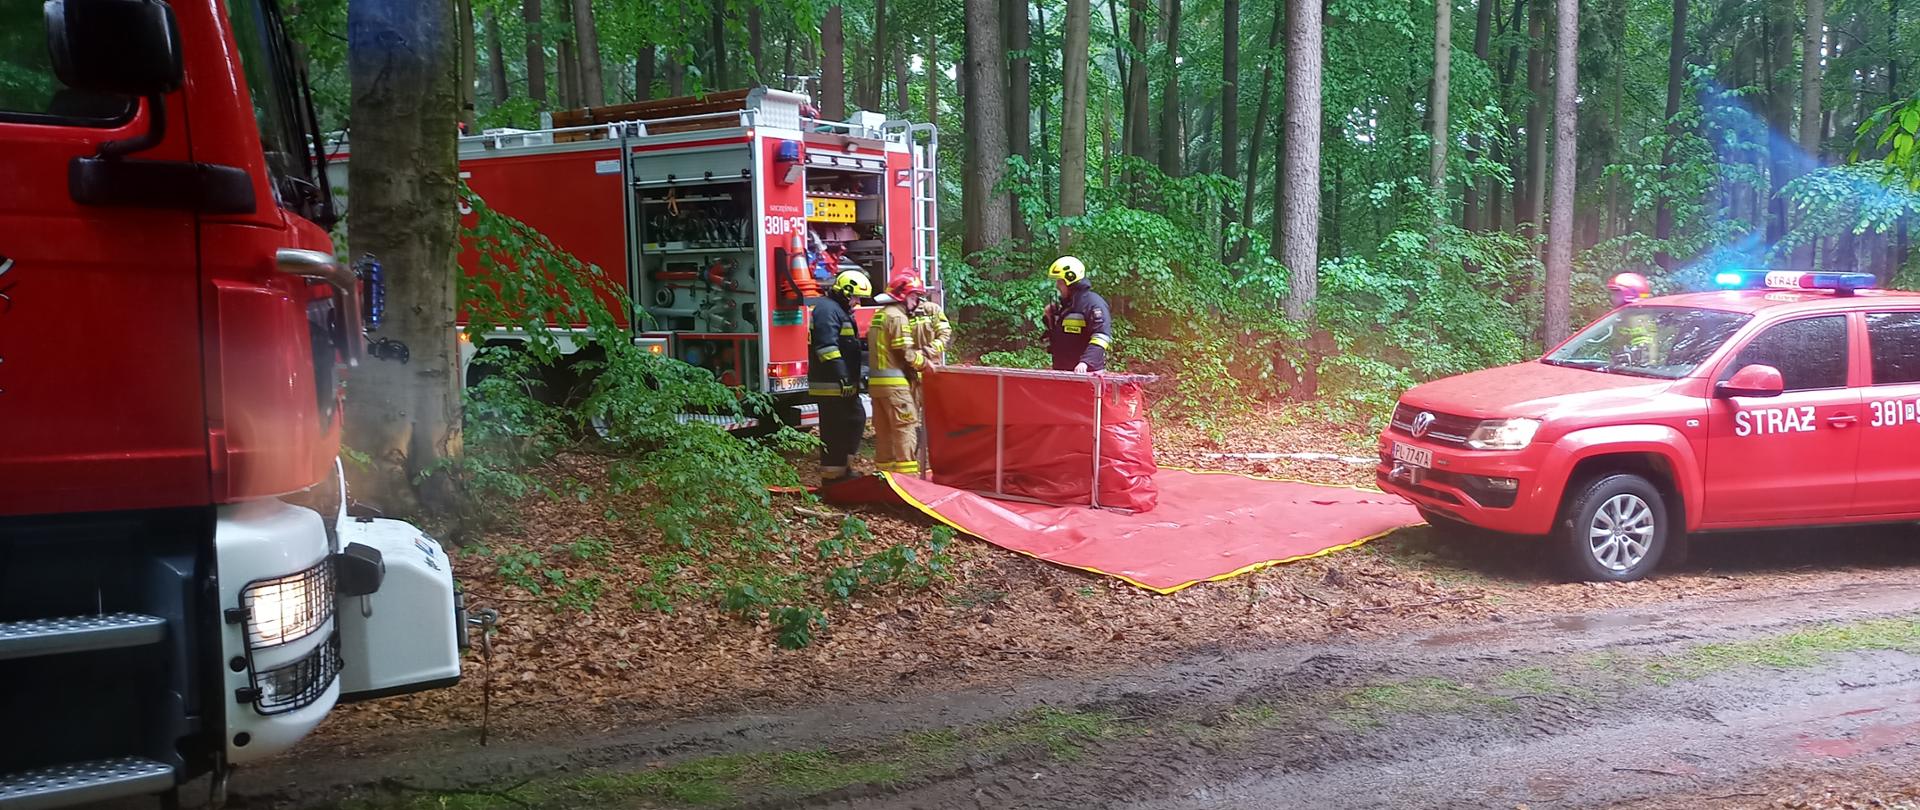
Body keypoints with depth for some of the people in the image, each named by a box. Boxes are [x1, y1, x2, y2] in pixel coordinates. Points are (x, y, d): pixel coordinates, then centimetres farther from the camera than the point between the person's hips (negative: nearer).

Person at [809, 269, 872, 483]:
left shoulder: (842, 310, 20)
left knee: (856, 420, 17)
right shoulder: (827, 309, -14)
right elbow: (827, 346, -24)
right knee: (834, 430, -6)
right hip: (830, 385, -11)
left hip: (844, 384, 11)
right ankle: (832, 476, 0)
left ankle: (844, 468, 25)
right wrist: (841, 377, -26)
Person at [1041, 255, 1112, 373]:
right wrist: (1049, 319, 9)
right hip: (1061, 371, 8)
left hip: (1087, 372, -8)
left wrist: (1085, 362, -32)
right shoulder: (1063, 304, 18)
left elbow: (1102, 337, -22)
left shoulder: (1093, 303, -10)